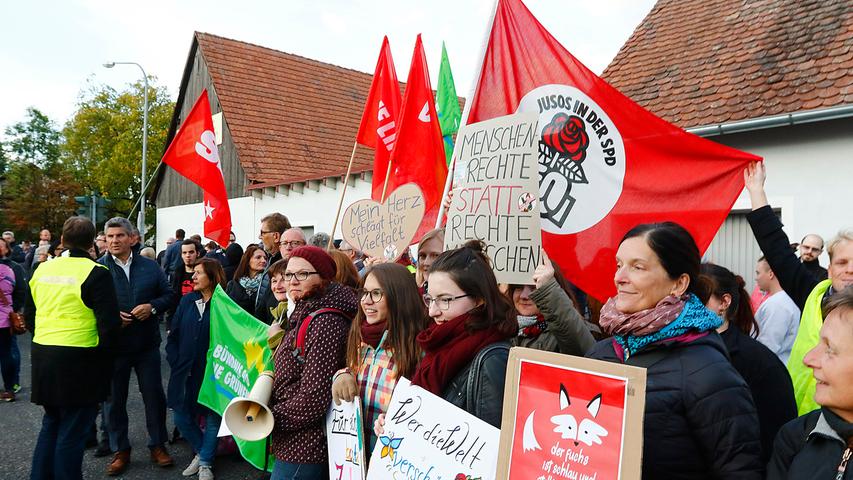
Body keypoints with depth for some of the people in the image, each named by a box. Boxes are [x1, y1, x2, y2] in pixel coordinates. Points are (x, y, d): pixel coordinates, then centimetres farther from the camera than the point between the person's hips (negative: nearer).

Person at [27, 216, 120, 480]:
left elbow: (30, 314, 14)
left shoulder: (43, 269, 6)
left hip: (43, 354, 7)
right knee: (72, 431, 6)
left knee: (51, 423, 22)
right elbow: (109, 321, -17)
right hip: (78, 359, -6)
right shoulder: (95, 273, -14)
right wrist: (101, 348, -2)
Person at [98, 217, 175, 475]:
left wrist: (152, 306, -12)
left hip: (147, 344, 2)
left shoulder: (150, 266, 4)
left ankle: (158, 445, 25)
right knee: (115, 399, 11)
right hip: (113, 345, -1)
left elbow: (169, 295, 6)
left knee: (154, 395, 9)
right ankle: (120, 450, 27)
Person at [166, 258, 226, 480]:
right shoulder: (187, 301, 4)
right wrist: (176, 364, -1)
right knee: (181, 417, 9)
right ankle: (201, 451, 33)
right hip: (185, 371, 5)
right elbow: (173, 336, 8)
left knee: (213, 417, 5)